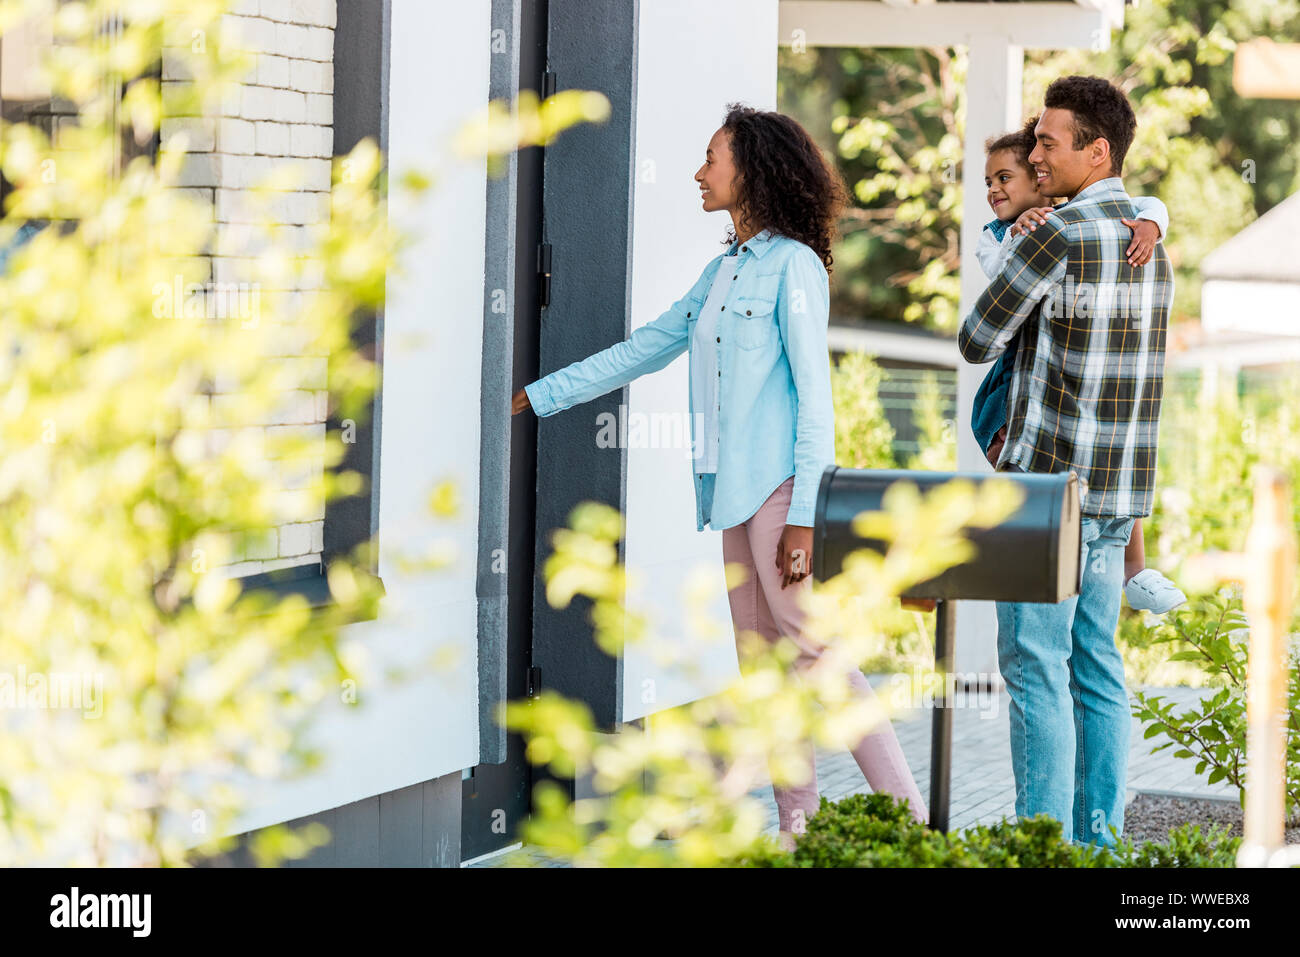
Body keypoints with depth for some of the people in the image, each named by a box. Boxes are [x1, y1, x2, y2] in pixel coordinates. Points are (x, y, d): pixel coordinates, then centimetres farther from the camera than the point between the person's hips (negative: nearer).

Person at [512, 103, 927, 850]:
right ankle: (799, 824, 12)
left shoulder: (793, 265, -7)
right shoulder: (724, 271, 17)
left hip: (780, 485, -9)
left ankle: (909, 816, -8)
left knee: (817, 650, -11)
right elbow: (646, 348, 24)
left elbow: (814, 394, -12)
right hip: (738, 488, 9)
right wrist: (537, 397, 25)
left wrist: (803, 516, -17)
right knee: (762, 661, 7)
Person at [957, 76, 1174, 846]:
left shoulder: (1062, 233, -15)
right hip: (1118, 492, 8)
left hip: (1050, 484, -8)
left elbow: (978, 341, -8)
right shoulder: (1152, 244, 13)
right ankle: (1098, 837, 14)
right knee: (1095, 666, 11)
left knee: (1036, 668, -4)